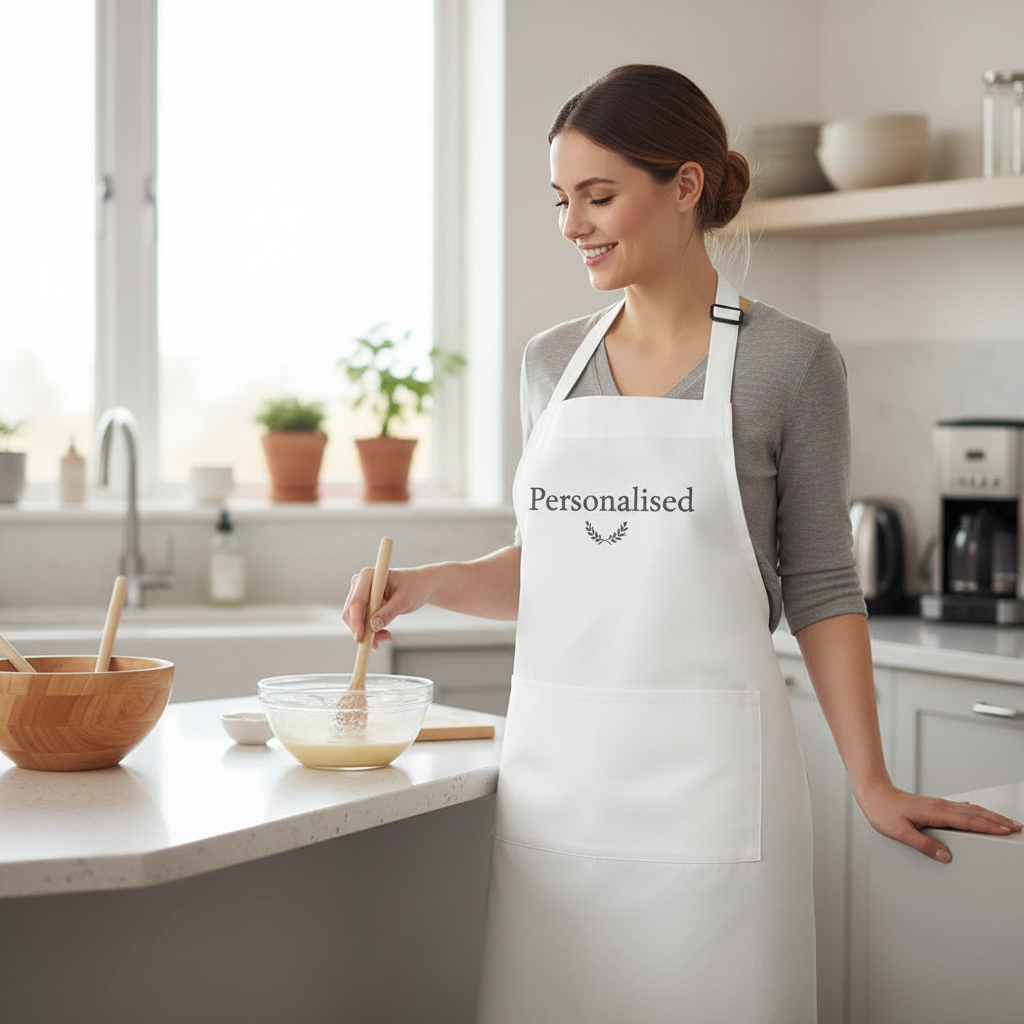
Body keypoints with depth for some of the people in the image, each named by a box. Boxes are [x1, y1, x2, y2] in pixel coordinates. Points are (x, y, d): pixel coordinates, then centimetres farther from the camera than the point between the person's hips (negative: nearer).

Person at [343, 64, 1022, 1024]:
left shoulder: (790, 361, -3)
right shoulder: (552, 361, 10)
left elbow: (819, 584, 0)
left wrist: (871, 783, -3)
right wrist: (429, 583, 2)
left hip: (704, 775, -4)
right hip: (553, 767, 5)